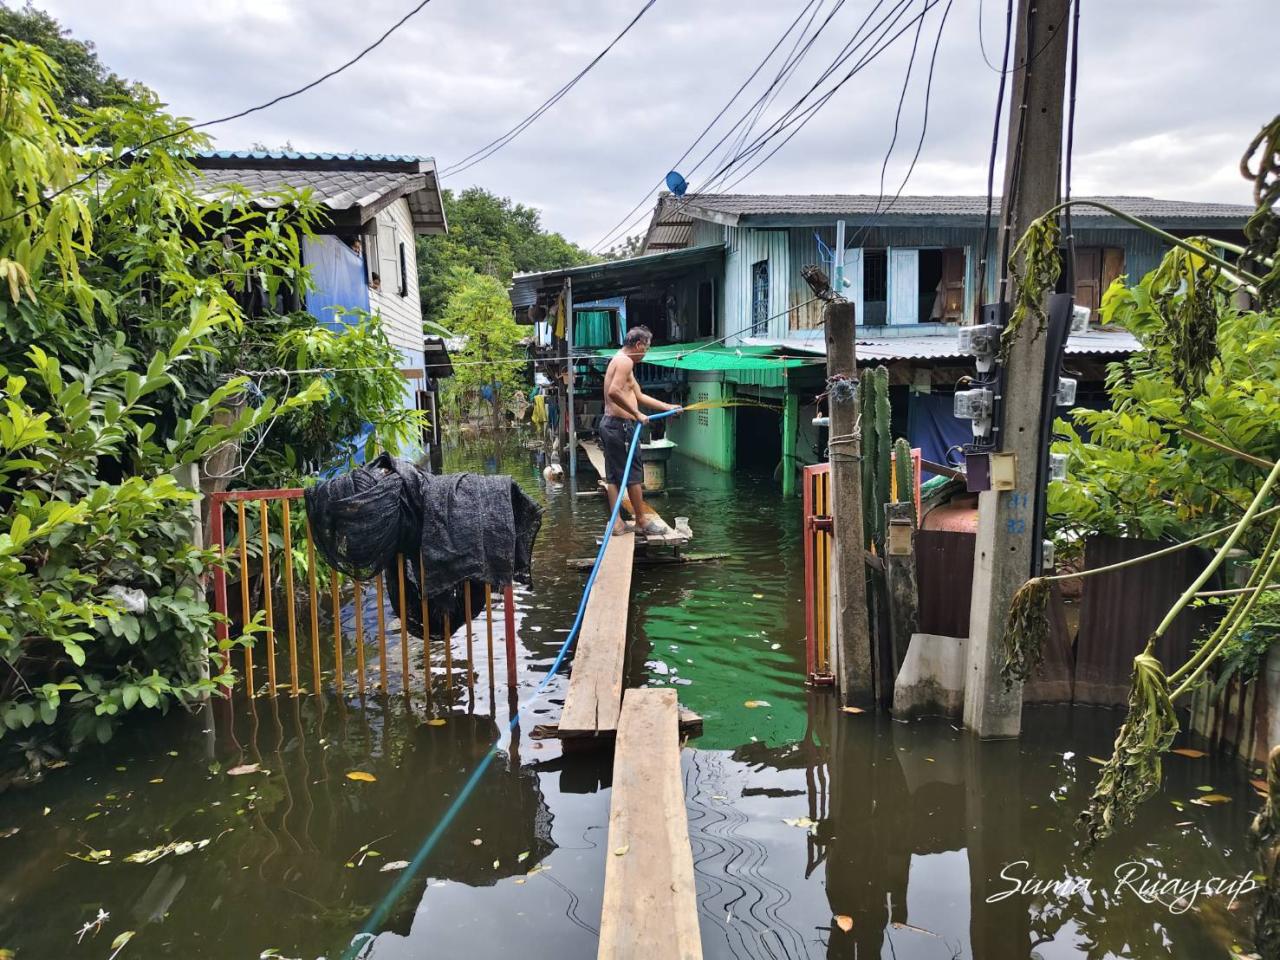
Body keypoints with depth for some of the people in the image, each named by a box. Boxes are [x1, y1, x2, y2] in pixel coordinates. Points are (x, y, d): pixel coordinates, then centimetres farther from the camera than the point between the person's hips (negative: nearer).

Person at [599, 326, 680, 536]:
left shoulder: (621, 361, 21)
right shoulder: (625, 361, -12)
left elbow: (639, 397, 28)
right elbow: (614, 392, -28)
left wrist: (668, 407, 29)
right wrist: (637, 414, -22)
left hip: (609, 424, 10)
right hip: (621, 424, -10)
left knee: (613, 475, 9)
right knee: (632, 473, 0)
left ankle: (616, 522, 13)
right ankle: (642, 520, 9)